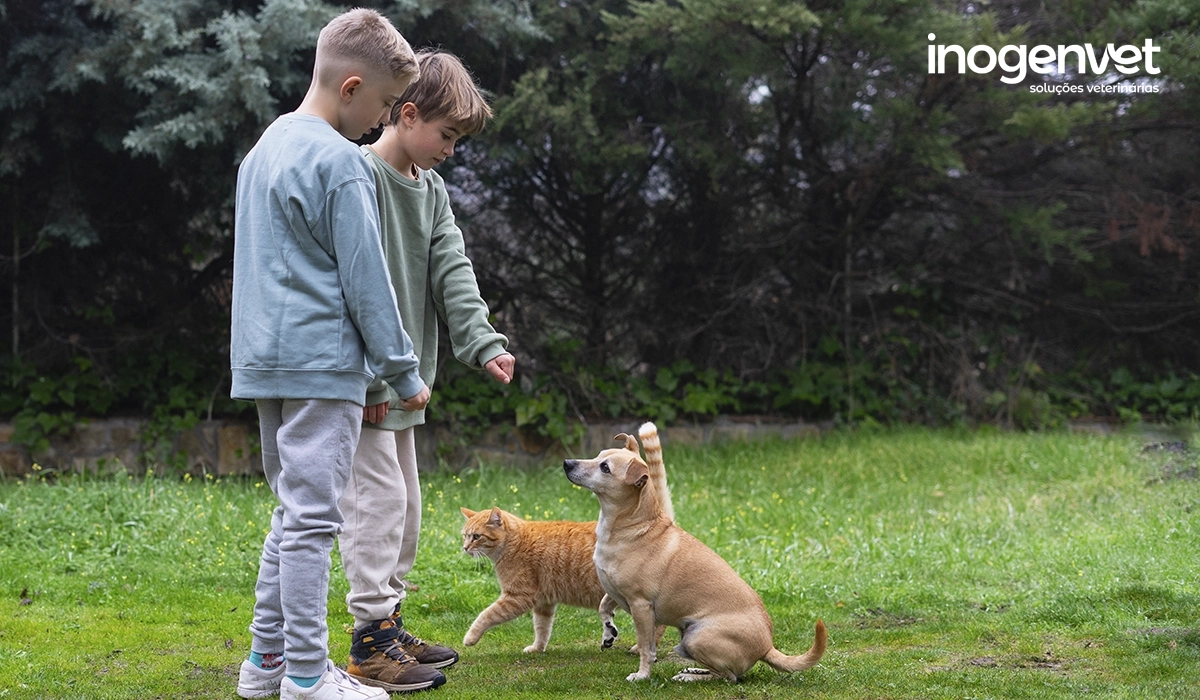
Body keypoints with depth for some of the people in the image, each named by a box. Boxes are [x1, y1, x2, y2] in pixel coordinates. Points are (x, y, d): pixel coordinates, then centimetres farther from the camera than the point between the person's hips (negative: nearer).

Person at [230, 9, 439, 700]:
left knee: (294, 509, 16)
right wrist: (406, 374, -4)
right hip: (322, 365, -9)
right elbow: (366, 282, -13)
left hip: (267, 359, 9)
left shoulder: (267, 145, 16)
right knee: (312, 517, -5)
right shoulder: (340, 164, -14)